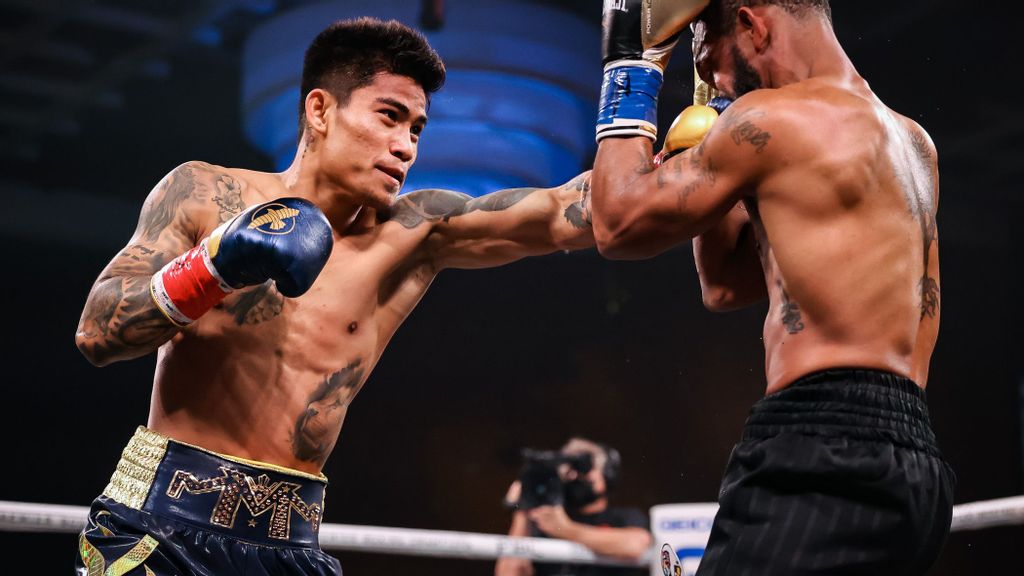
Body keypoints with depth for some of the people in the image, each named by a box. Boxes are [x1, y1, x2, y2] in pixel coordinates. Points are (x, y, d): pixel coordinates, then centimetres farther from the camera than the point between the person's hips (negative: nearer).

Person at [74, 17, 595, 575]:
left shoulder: (412, 235, 3)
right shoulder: (204, 194, 1)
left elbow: (560, 217, -6)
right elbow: (96, 334, -5)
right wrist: (215, 266, -20)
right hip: (160, 523, -2)